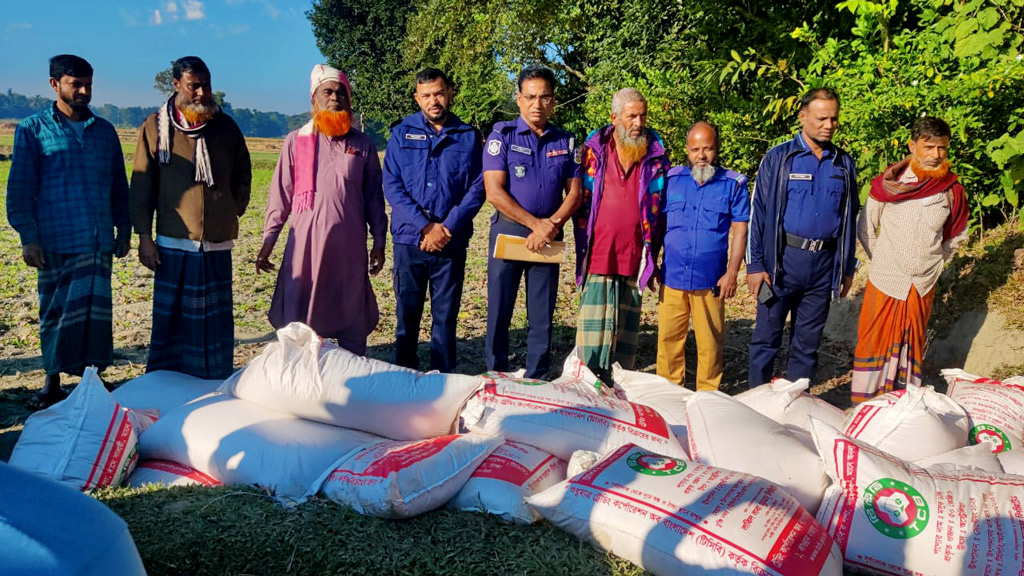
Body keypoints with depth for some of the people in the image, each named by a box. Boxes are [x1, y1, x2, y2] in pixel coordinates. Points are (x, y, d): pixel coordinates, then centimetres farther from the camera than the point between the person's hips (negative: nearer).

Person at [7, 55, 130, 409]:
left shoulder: (104, 131, 14)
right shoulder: (33, 130, 5)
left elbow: (119, 185, 17)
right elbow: (19, 189, 2)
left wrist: (123, 229, 12)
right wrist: (28, 236, -6)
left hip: (97, 240, 1)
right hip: (54, 242, -1)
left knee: (92, 311, -6)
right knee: (54, 313, 6)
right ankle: (52, 382, 19)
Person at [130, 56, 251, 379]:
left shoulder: (226, 127, 8)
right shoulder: (156, 126, 3)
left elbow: (243, 176, 20)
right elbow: (142, 184, 3)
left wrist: (234, 211, 10)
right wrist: (144, 237, -2)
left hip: (217, 243, 2)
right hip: (173, 242, -2)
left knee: (215, 322, 7)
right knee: (170, 319, 2)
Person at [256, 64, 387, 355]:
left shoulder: (362, 144, 8)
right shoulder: (296, 141, 6)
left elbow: (374, 196, 11)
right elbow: (280, 193, 7)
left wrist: (379, 241, 8)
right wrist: (268, 240, 3)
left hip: (349, 244, 1)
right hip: (305, 243, -1)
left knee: (353, 320, 7)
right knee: (296, 320, 0)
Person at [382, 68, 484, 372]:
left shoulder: (469, 136, 6)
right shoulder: (402, 133, 5)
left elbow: (477, 188, 0)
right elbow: (392, 186, -2)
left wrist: (447, 227, -11)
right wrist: (424, 227, -12)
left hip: (452, 242, 0)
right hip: (409, 239, 0)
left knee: (446, 315, 6)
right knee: (407, 312, 7)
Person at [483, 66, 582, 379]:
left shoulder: (566, 141, 8)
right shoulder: (502, 136, -3)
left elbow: (574, 192, 6)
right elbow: (494, 191, -11)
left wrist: (552, 224, -12)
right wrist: (535, 223, -14)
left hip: (549, 235, 3)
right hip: (508, 230, -2)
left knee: (542, 315, 7)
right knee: (499, 310, 3)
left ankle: (537, 381, 18)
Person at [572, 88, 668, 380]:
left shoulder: (657, 154, 6)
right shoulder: (594, 149, 3)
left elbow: (661, 206, 10)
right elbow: (582, 200, 7)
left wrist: (652, 254, 7)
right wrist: (583, 248, 4)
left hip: (635, 254, 2)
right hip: (599, 252, -1)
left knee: (628, 321, 8)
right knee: (594, 320, -2)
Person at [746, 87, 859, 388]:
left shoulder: (843, 164, 11)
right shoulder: (779, 158, -1)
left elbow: (849, 217, 16)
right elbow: (758, 212, -3)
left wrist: (848, 268, 14)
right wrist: (755, 264, -9)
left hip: (824, 264, 4)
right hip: (782, 260, -3)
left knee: (808, 343, 10)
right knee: (766, 337, 1)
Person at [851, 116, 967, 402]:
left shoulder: (952, 190, -3)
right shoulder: (887, 184, -10)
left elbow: (957, 234, 14)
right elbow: (865, 229, 1)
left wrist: (935, 261, 8)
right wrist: (883, 260, 3)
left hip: (924, 284, 2)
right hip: (885, 281, -2)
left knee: (913, 345, 13)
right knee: (874, 342, 5)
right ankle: (864, 402, 16)